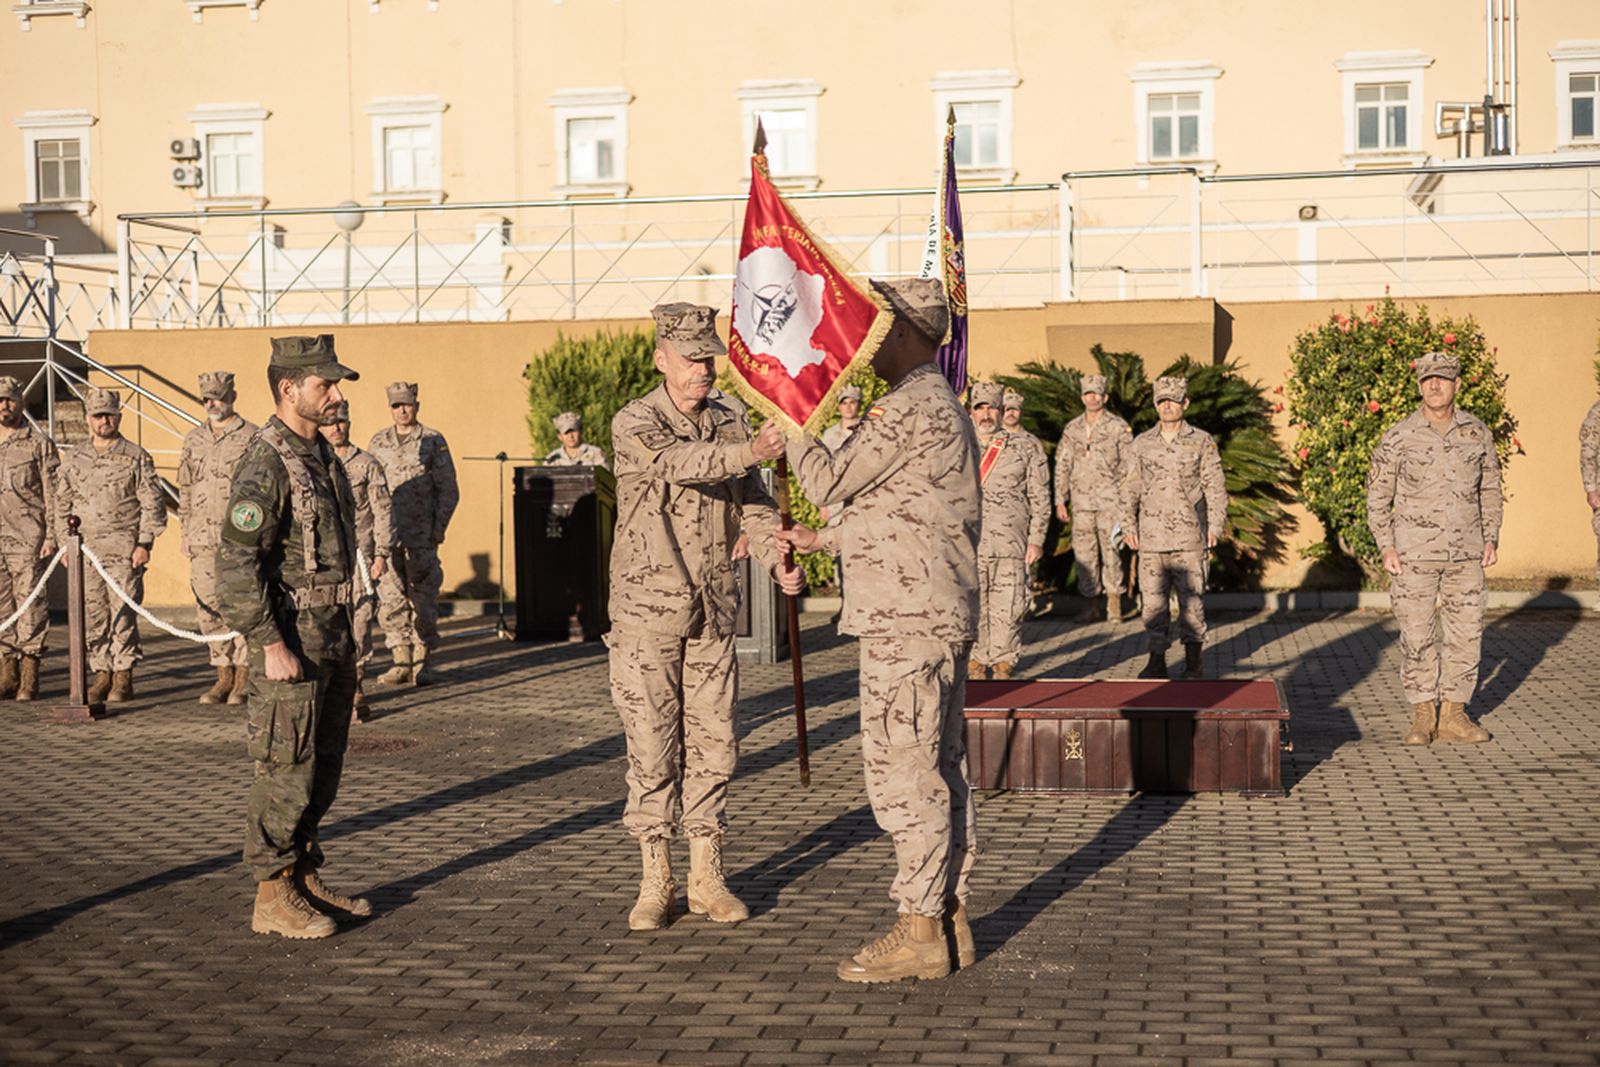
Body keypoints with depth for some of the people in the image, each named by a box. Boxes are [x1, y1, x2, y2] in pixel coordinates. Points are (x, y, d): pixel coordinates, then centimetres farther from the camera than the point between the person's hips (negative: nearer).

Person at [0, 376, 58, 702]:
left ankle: (30, 677, -1)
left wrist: (51, 536, -9)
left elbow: (52, 493, -1)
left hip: (28, 540, -4)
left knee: (31, 605, -4)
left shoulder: (39, 444, 2)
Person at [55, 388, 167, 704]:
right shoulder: (74, 458, 13)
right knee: (92, 615, 4)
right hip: (85, 549, 4)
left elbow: (152, 504, 0)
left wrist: (144, 543, -6)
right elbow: (62, 503, 18)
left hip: (124, 550, -4)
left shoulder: (136, 457, 1)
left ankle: (123, 677, 3)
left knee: (123, 613, -4)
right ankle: (102, 674, 12)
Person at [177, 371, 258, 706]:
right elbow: (185, 489, 20)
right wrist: (184, 531, 15)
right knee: (209, 609, 6)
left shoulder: (253, 437, -2)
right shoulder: (194, 440, 14)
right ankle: (224, 675, 15)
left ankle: (243, 680, 3)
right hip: (203, 540, 5)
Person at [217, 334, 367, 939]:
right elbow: (236, 563, -22)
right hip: (292, 641, -9)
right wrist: (271, 644, -23)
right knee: (286, 771, -3)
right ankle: (272, 897, 6)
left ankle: (304, 878, 25)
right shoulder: (266, 465, -17)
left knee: (322, 769, 15)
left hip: (331, 638, 9)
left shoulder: (321, 454, 12)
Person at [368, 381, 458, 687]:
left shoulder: (433, 442, 2)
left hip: (421, 536, -3)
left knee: (423, 600, -1)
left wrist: (439, 528, -7)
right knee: (390, 600, 2)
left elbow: (448, 490, 1)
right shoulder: (377, 442, 11)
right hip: (385, 535, 3)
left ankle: (421, 664, 7)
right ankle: (400, 662, 9)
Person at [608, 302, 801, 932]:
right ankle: (655, 884, 8)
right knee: (652, 746, -2)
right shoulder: (634, 425, -10)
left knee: (713, 743, 7)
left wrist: (777, 559, -15)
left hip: (713, 610, 5)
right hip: (647, 608, -5)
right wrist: (751, 451, -45)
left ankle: (707, 879, 16)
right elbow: (681, 463, -30)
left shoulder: (729, 425, 7)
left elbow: (752, 505, 4)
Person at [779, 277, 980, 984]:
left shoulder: (910, 408, -14)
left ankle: (919, 932, -3)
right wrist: (822, 541, 27)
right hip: (941, 615, 10)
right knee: (940, 767, 12)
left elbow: (828, 480, -13)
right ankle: (951, 921, 17)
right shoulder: (942, 408, 19)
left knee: (902, 772, -7)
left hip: (906, 620, -10)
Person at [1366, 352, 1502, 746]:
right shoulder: (1399, 437, -4)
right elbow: (1377, 495, 0)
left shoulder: (1478, 433, 4)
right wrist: (1386, 548, -7)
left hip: (1466, 554, 3)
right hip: (1414, 555, -3)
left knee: (1467, 633, 4)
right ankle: (1422, 717, 10)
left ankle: (1453, 715, 14)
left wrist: (1491, 538, 6)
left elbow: (1490, 490, 14)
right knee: (1416, 637, 0)